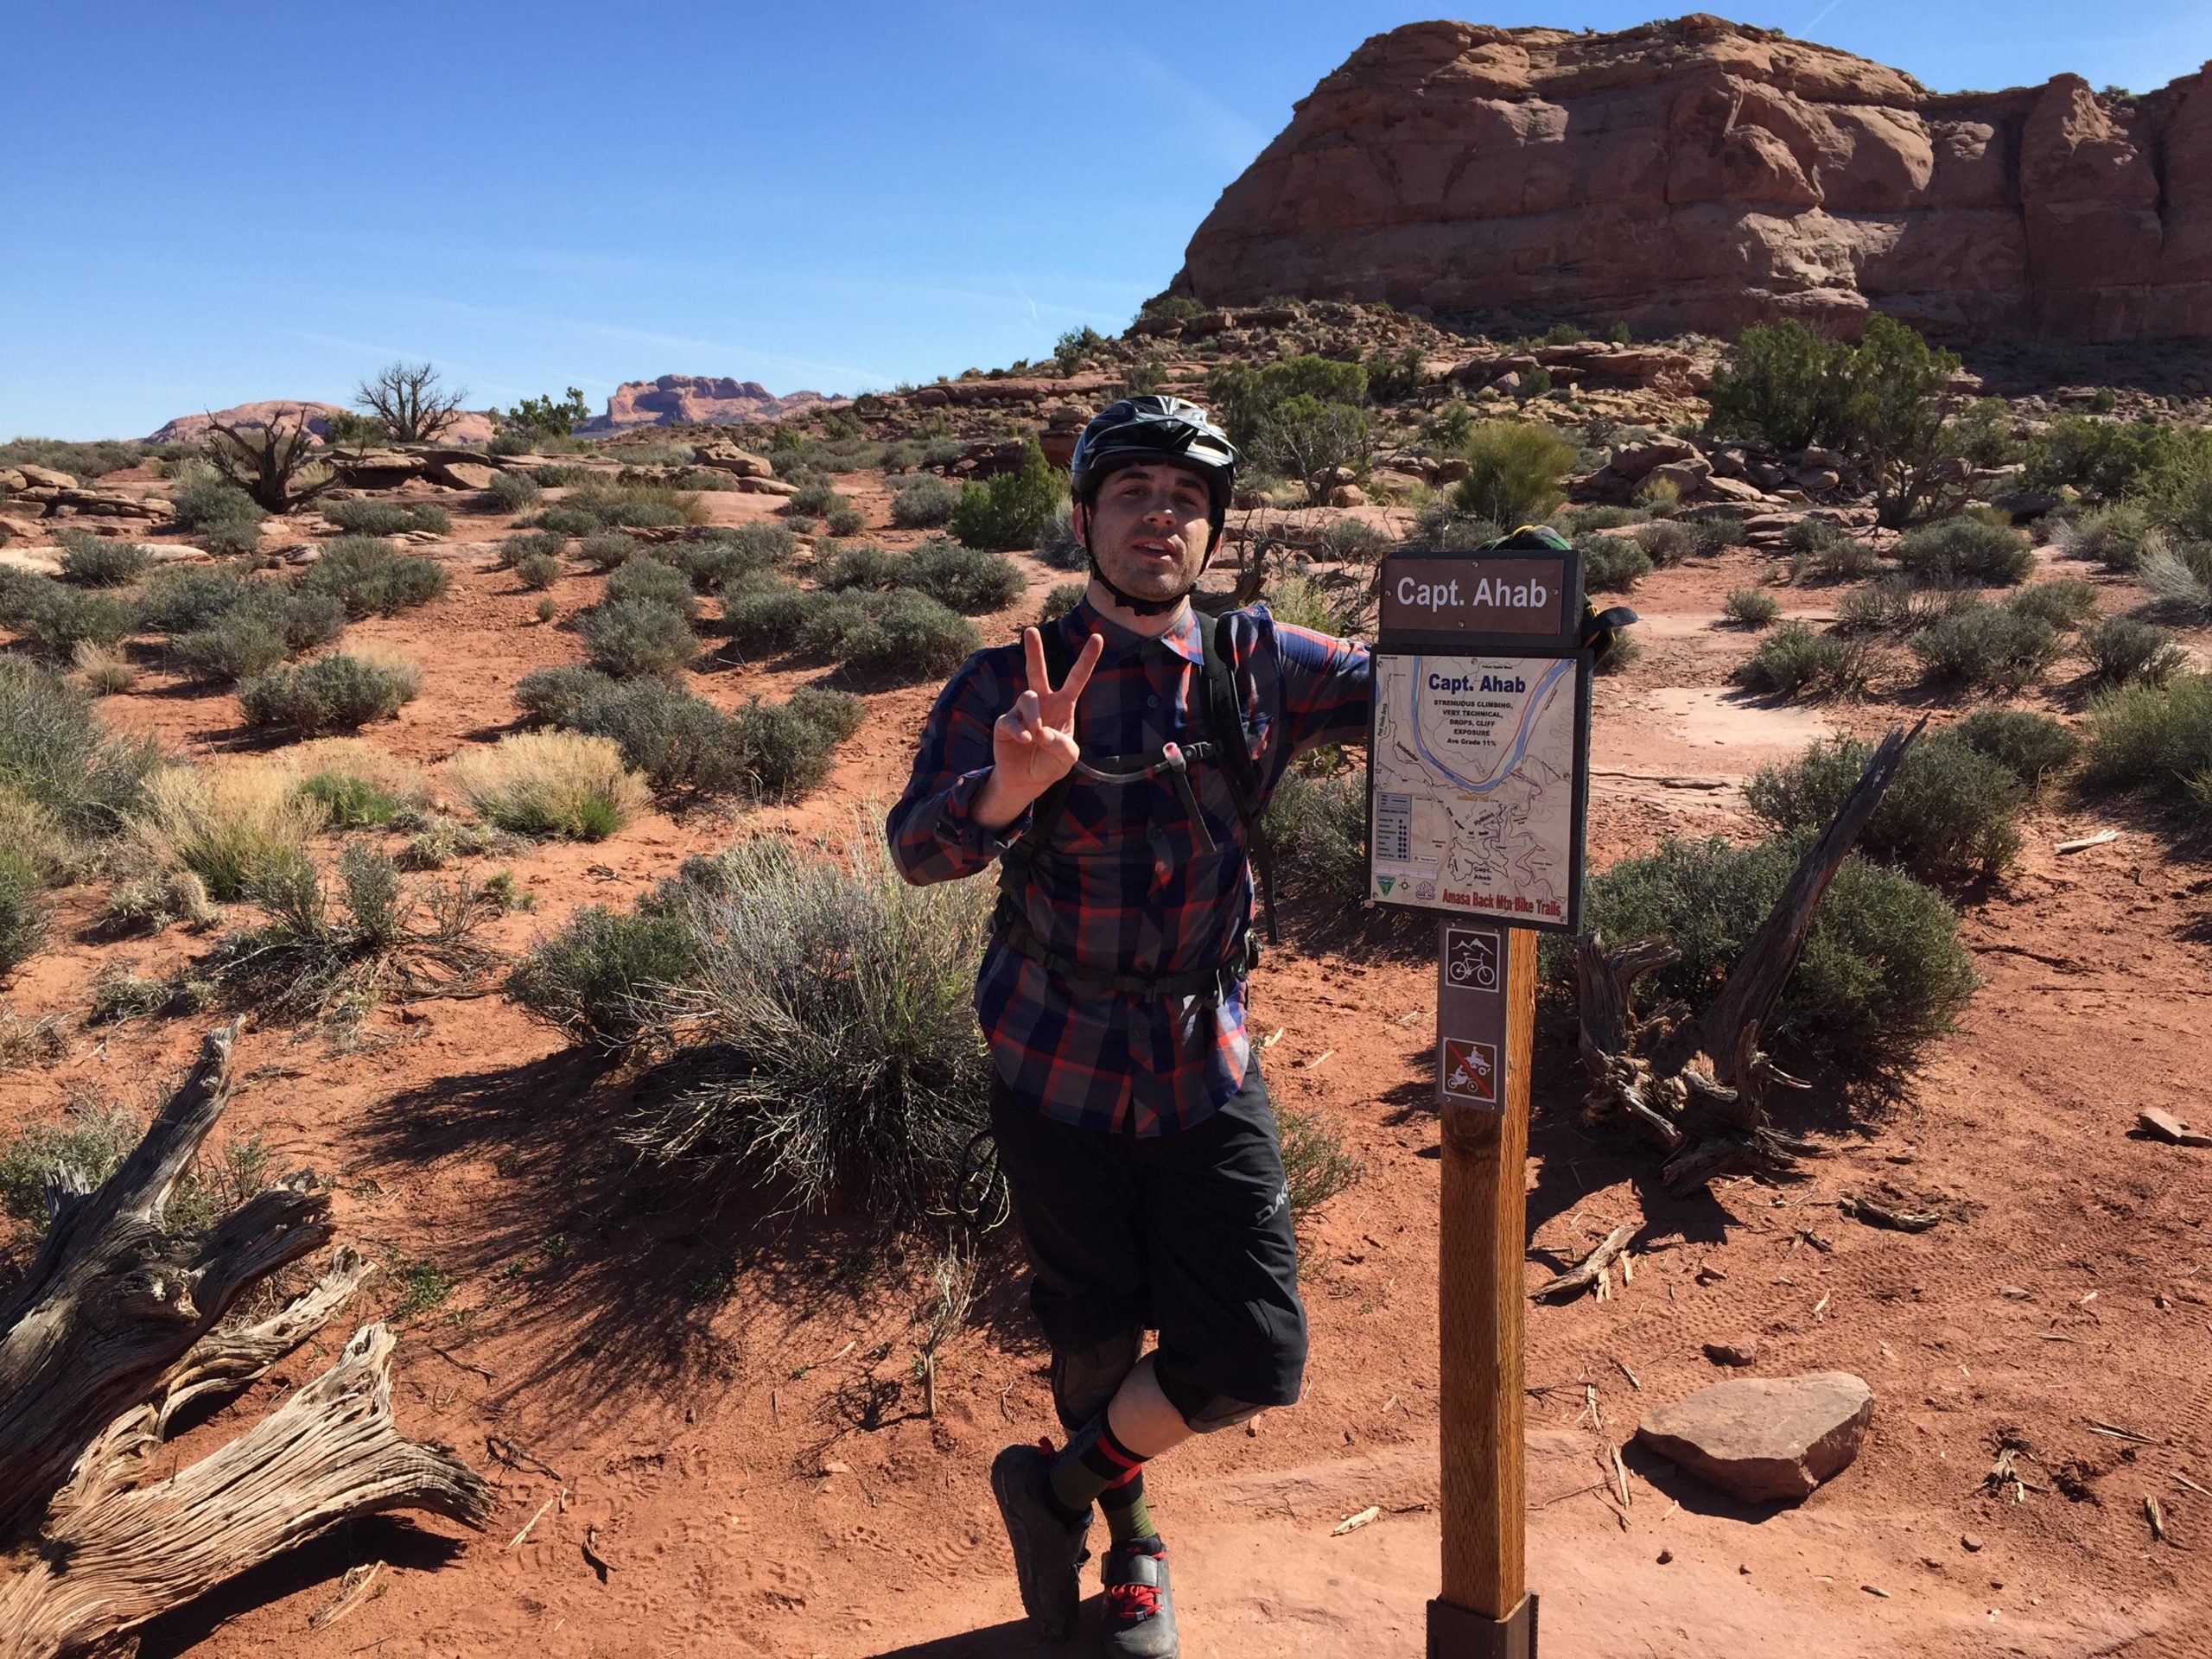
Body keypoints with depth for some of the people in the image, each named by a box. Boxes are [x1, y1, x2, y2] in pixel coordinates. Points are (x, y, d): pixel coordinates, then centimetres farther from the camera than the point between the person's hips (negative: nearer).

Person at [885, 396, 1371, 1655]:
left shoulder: (1259, 665, -2)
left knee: (1256, 1361, -2)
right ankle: (1132, 1541, 45)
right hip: (1060, 1066, -1)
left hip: (1207, 1065, 2)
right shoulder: (1013, 683, -8)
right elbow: (920, 847, -20)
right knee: (1097, 1337, 12)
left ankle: (1060, 1485, 27)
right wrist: (1008, 788, -41)